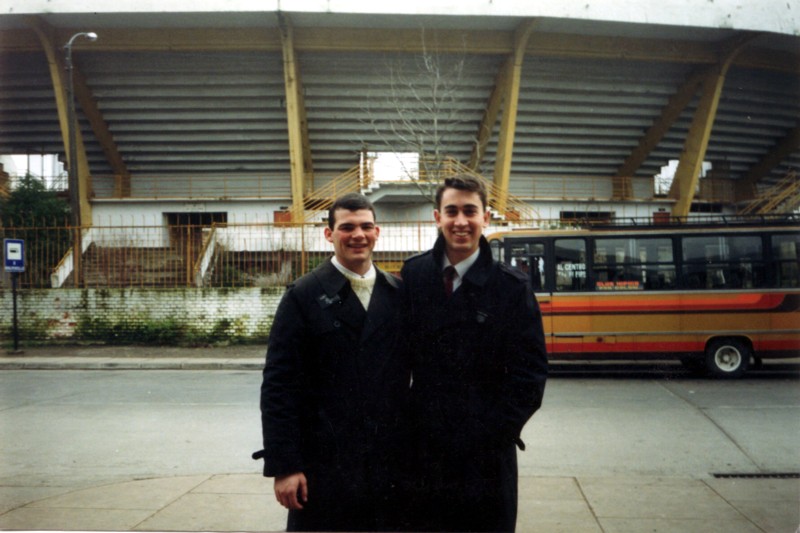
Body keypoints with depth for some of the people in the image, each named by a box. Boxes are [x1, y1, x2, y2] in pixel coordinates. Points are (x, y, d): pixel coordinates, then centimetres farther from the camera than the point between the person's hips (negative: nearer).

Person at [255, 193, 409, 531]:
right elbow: (278, 385, -8)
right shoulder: (304, 296, -4)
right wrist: (283, 466, -11)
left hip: (390, 463, 4)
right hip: (323, 463, -3)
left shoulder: (398, 294, 7)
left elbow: (415, 370, 10)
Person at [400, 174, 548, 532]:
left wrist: (494, 432, -9)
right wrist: (406, 422, -5)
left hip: (486, 452, -1)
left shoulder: (512, 286, -4)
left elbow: (530, 373, -5)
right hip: (423, 447, 1)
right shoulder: (414, 274, 0)